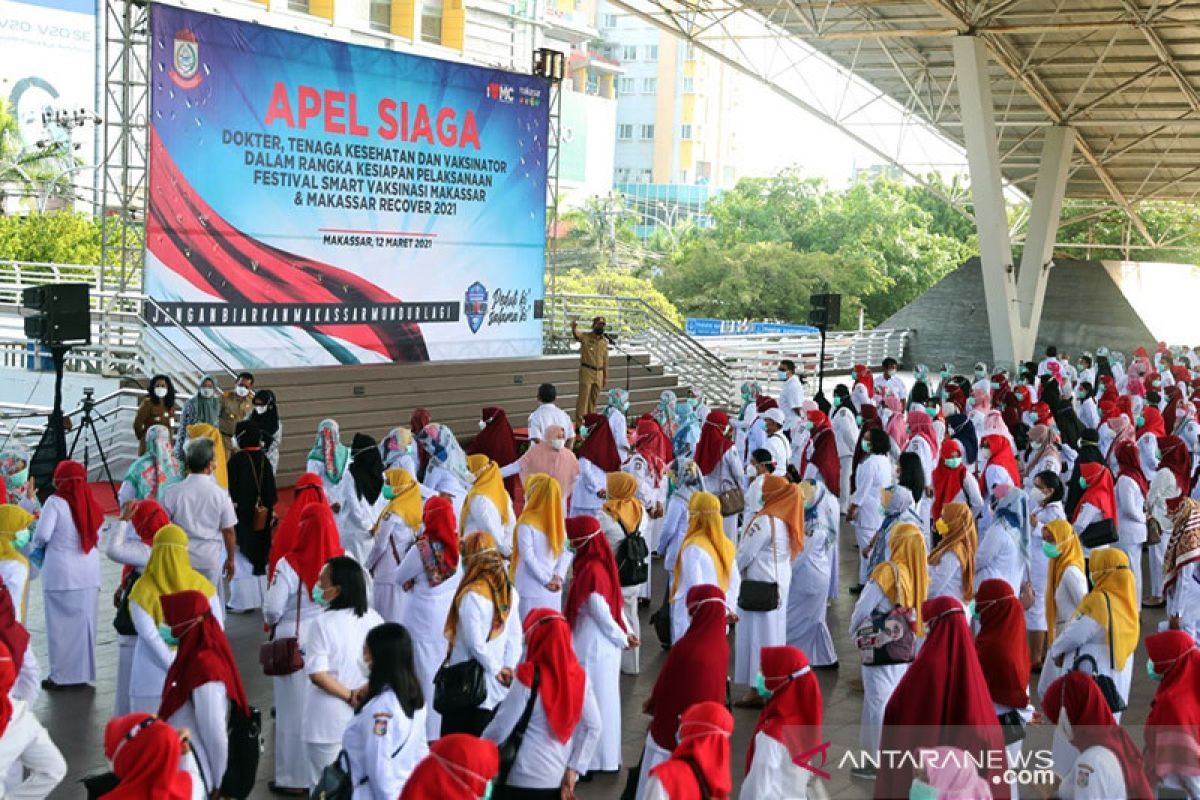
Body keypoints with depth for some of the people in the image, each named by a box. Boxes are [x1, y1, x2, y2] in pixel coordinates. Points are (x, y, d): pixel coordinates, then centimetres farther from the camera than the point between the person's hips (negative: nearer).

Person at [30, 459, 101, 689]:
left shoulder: (55, 502, -9)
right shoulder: (91, 504, 5)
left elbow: (42, 535, -14)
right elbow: (97, 538, 6)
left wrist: (33, 543, 6)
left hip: (61, 573, -5)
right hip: (89, 572, 5)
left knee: (61, 623, 3)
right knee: (83, 621, 11)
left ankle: (61, 675, 7)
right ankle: (82, 671, 17)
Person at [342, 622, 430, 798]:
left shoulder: (380, 707, -23)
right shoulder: (414, 697, 3)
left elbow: (379, 764, -21)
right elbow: (421, 751, 10)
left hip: (381, 793, -8)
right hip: (409, 793, 8)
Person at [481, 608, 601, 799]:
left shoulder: (529, 678, -13)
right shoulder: (579, 676, 1)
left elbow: (501, 728, -10)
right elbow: (592, 728, -1)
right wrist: (573, 769, 0)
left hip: (528, 779, -5)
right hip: (564, 778, 5)